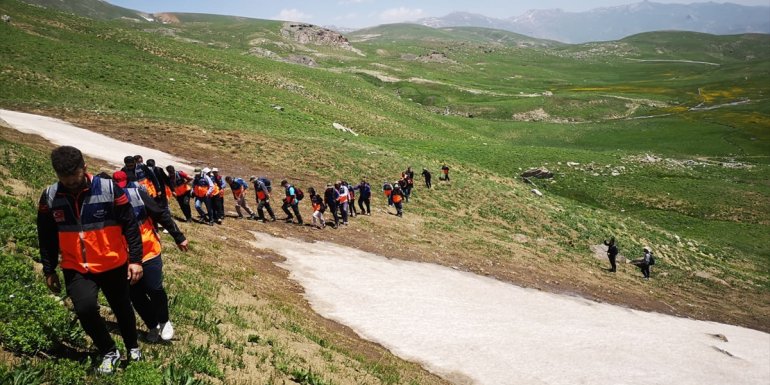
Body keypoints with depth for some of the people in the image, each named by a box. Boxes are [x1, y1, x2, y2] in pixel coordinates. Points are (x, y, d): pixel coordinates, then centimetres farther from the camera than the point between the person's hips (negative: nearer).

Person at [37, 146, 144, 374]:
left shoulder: (109, 189, -15)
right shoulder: (49, 197, -5)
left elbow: (130, 226, -8)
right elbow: (46, 237, 7)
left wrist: (135, 259, -10)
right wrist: (49, 270, 9)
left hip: (113, 265, -1)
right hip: (76, 269, 1)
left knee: (122, 308, 14)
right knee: (85, 308, -19)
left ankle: (132, 347, 41)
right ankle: (109, 352, 6)